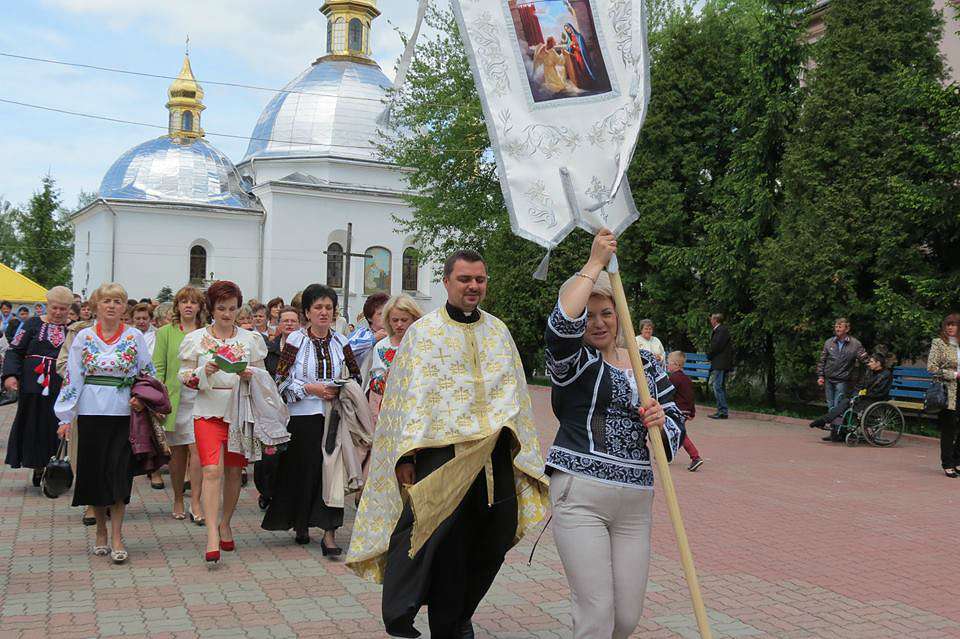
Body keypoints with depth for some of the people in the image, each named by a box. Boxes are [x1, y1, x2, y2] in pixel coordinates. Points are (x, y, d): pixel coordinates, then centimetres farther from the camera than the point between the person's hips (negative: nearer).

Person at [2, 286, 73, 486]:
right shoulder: (33, 324, 6)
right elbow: (14, 350, 4)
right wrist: (10, 375, -9)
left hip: (60, 389, 0)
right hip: (33, 386, 0)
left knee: (56, 428, 0)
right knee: (33, 426, 6)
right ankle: (37, 467, 17)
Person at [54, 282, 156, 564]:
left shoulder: (135, 337, 4)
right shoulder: (83, 337, 4)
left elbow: (149, 375, 9)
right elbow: (72, 377, 4)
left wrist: (142, 399, -9)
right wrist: (65, 417, -1)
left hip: (123, 412, -1)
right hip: (91, 412, 1)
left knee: (119, 472, -5)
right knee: (94, 470, 6)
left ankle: (116, 537, 0)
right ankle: (101, 531, 21)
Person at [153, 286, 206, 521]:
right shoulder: (166, 332, 6)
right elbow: (158, 367, 3)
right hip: (175, 398, 0)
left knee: (197, 448, -9)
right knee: (177, 451, 8)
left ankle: (195, 502, -5)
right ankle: (177, 499, 21)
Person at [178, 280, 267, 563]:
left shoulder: (251, 339, 8)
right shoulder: (196, 338, 5)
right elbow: (184, 377, 5)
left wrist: (250, 376, -10)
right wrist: (204, 372, -15)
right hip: (208, 411, -2)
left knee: (233, 471, 8)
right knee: (212, 470, -14)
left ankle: (225, 524, 26)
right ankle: (212, 534, -17)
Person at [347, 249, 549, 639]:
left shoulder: (498, 330, 14)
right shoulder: (424, 332, 2)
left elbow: (515, 392, 16)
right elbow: (411, 396, -4)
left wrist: (525, 452, 12)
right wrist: (406, 456, -13)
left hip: (495, 454, 4)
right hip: (442, 451, -4)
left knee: (494, 541, 8)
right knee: (445, 549, -3)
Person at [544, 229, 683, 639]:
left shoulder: (646, 364, 15)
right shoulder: (574, 360, 1)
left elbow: (677, 426, 14)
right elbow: (562, 324, -22)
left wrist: (662, 422, -11)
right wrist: (595, 264, -15)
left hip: (635, 504, 5)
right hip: (580, 497, -5)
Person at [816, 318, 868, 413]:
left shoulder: (855, 344, -4)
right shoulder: (829, 343, 4)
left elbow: (864, 359, -2)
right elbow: (822, 361, 9)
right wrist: (820, 376, 5)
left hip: (842, 380, -3)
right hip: (828, 379, 3)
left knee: (838, 407, -8)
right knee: (830, 406, 11)